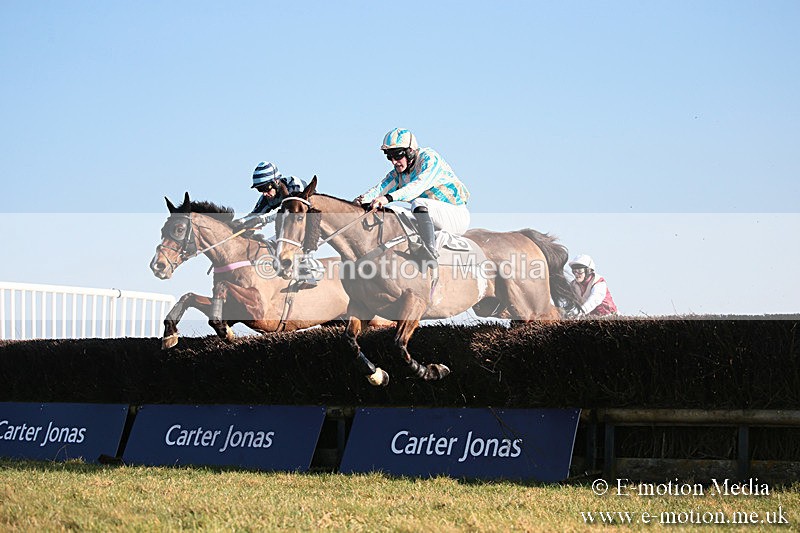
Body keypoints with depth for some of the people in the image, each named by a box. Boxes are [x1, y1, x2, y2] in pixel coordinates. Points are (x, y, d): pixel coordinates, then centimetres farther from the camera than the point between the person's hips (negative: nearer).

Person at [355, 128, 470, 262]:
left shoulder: (429, 158, -16)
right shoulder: (399, 171, 6)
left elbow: (418, 186, -32)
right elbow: (382, 188, -8)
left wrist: (389, 198, -45)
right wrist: (364, 199, -30)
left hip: (458, 217, -8)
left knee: (419, 203, -33)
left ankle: (430, 249, -40)